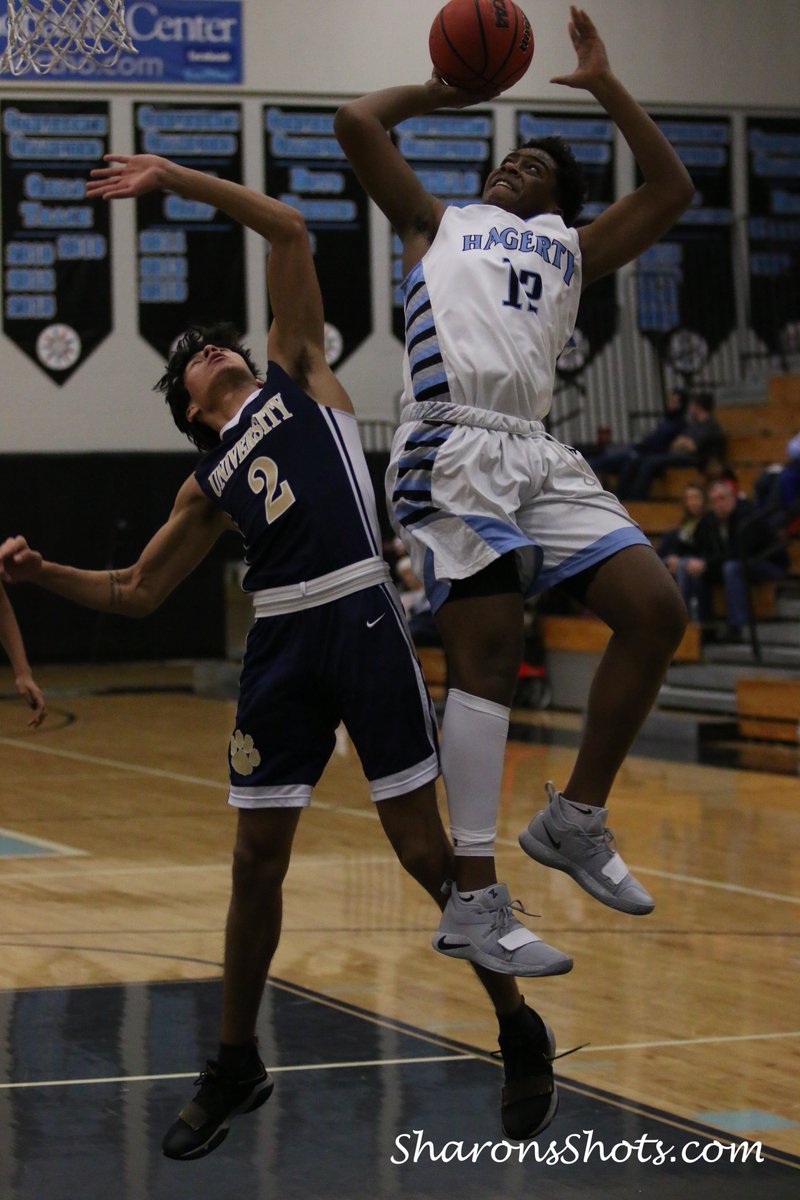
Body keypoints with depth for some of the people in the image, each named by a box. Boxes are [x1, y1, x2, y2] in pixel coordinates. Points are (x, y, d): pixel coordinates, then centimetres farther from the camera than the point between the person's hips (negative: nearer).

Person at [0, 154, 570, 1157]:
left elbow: (288, 232, 6)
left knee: (420, 844, -3)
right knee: (256, 859, 8)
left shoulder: (296, 373, 14)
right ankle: (235, 1068, 23)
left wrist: (172, 180, 6)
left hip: (362, 618, -5)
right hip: (281, 641, 5)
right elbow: (137, 592, 25)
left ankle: (522, 1042, 12)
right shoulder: (208, 485, 21)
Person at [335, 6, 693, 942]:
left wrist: (604, 85, 25)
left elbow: (672, 190, 25)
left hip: (541, 458, 4)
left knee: (656, 612, -10)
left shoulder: (570, 250, 30)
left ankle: (574, 820, 4)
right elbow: (356, 123, 17)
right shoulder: (436, 225, 24)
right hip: (453, 451, -4)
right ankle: (472, 896, -17)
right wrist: (441, 93, 32)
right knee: (485, 655, -15)